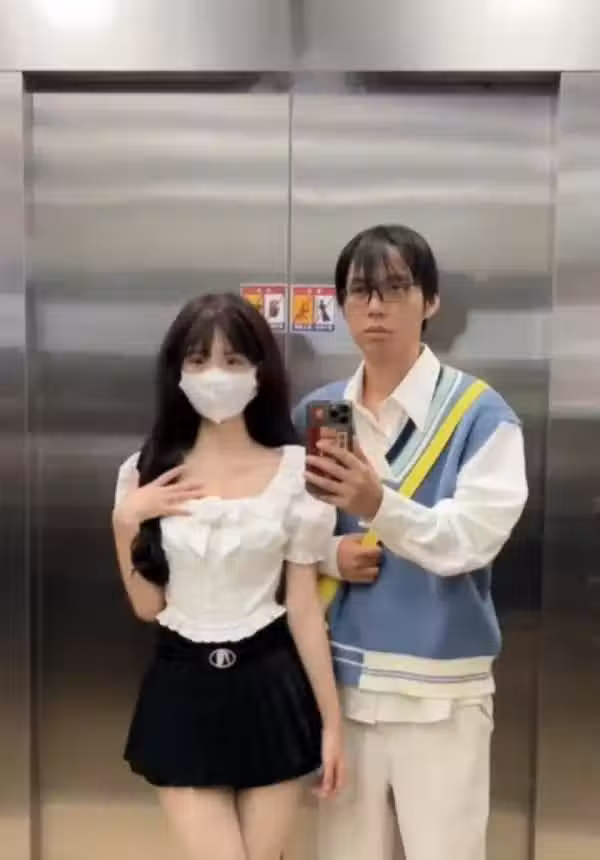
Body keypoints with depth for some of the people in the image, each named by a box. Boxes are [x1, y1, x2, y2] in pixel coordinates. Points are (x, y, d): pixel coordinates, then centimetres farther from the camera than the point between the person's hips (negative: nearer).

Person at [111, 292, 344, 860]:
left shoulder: (294, 471, -6)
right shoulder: (147, 473, -1)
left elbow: (304, 606, -2)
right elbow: (147, 606, 3)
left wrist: (331, 717, 0)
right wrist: (125, 520, -10)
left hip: (269, 689, 0)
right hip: (182, 691, 1)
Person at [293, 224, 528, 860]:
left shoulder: (481, 414, -7)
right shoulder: (314, 413, 5)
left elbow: (473, 539, -18)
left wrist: (380, 506, -34)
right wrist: (329, 555, -10)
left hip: (441, 686, -3)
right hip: (342, 676, 4)